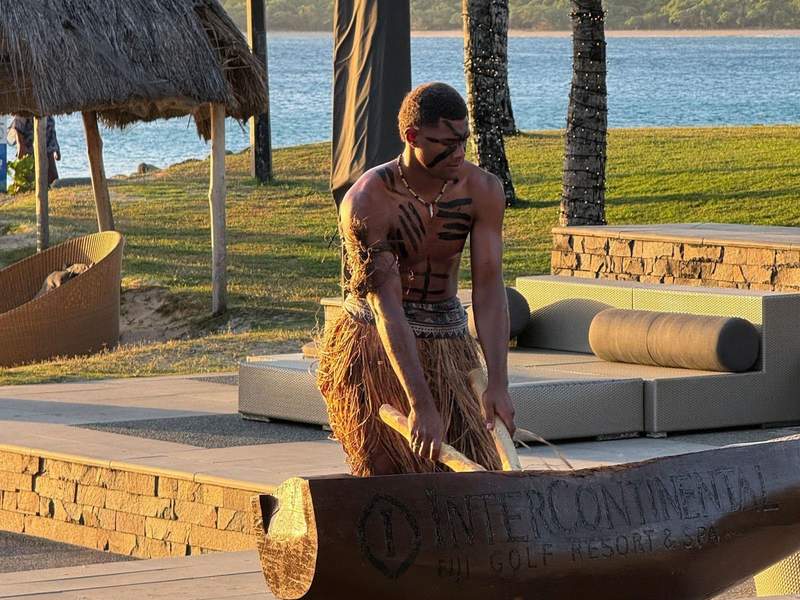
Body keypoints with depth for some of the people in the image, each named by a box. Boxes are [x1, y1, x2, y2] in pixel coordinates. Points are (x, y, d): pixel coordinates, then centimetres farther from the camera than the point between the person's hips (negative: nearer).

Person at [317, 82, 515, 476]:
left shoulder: (482, 190, -9)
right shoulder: (367, 202, -21)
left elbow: (489, 289, -12)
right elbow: (386, 307, -26)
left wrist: (498, 384, -23)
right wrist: (421, 405, -32)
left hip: (447, 348, 4)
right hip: (373, 347, -4)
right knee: (390, 476, -12)